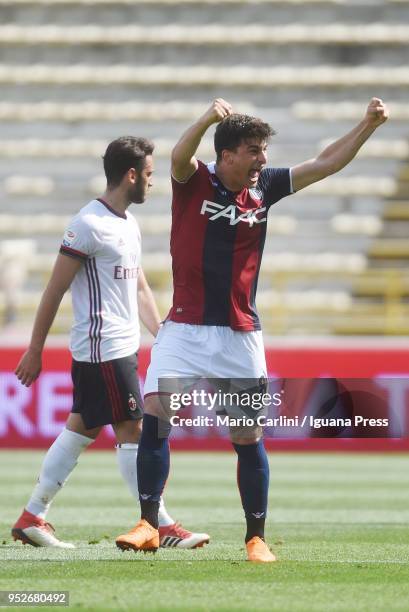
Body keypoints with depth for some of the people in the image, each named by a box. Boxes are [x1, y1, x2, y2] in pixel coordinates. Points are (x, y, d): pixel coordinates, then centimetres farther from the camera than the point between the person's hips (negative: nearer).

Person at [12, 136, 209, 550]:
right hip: (103, 348, -10)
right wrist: (35, 351, -10)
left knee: (81, 429, 11)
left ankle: (32, 517, 16)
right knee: (132, 432, -6)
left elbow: (139, 287, 23)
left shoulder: (129, 224, 15)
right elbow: (55, 290, -12)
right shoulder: (89, 225, -14)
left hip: (123, 346, 10)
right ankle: (163, 527, -4)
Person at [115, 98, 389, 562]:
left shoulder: (265, 187, 5)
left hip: (240, 336, 3)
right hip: (184, 329, -2)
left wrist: (369, 124, -2)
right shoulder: (194, 180, -5)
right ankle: (148, 525, -8)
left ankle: (256, 538, 13)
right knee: (154, 416, -15)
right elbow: (180, 156, -27)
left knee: (249, 437, 2)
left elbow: (325, 164, 8)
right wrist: (209, 118, -45)